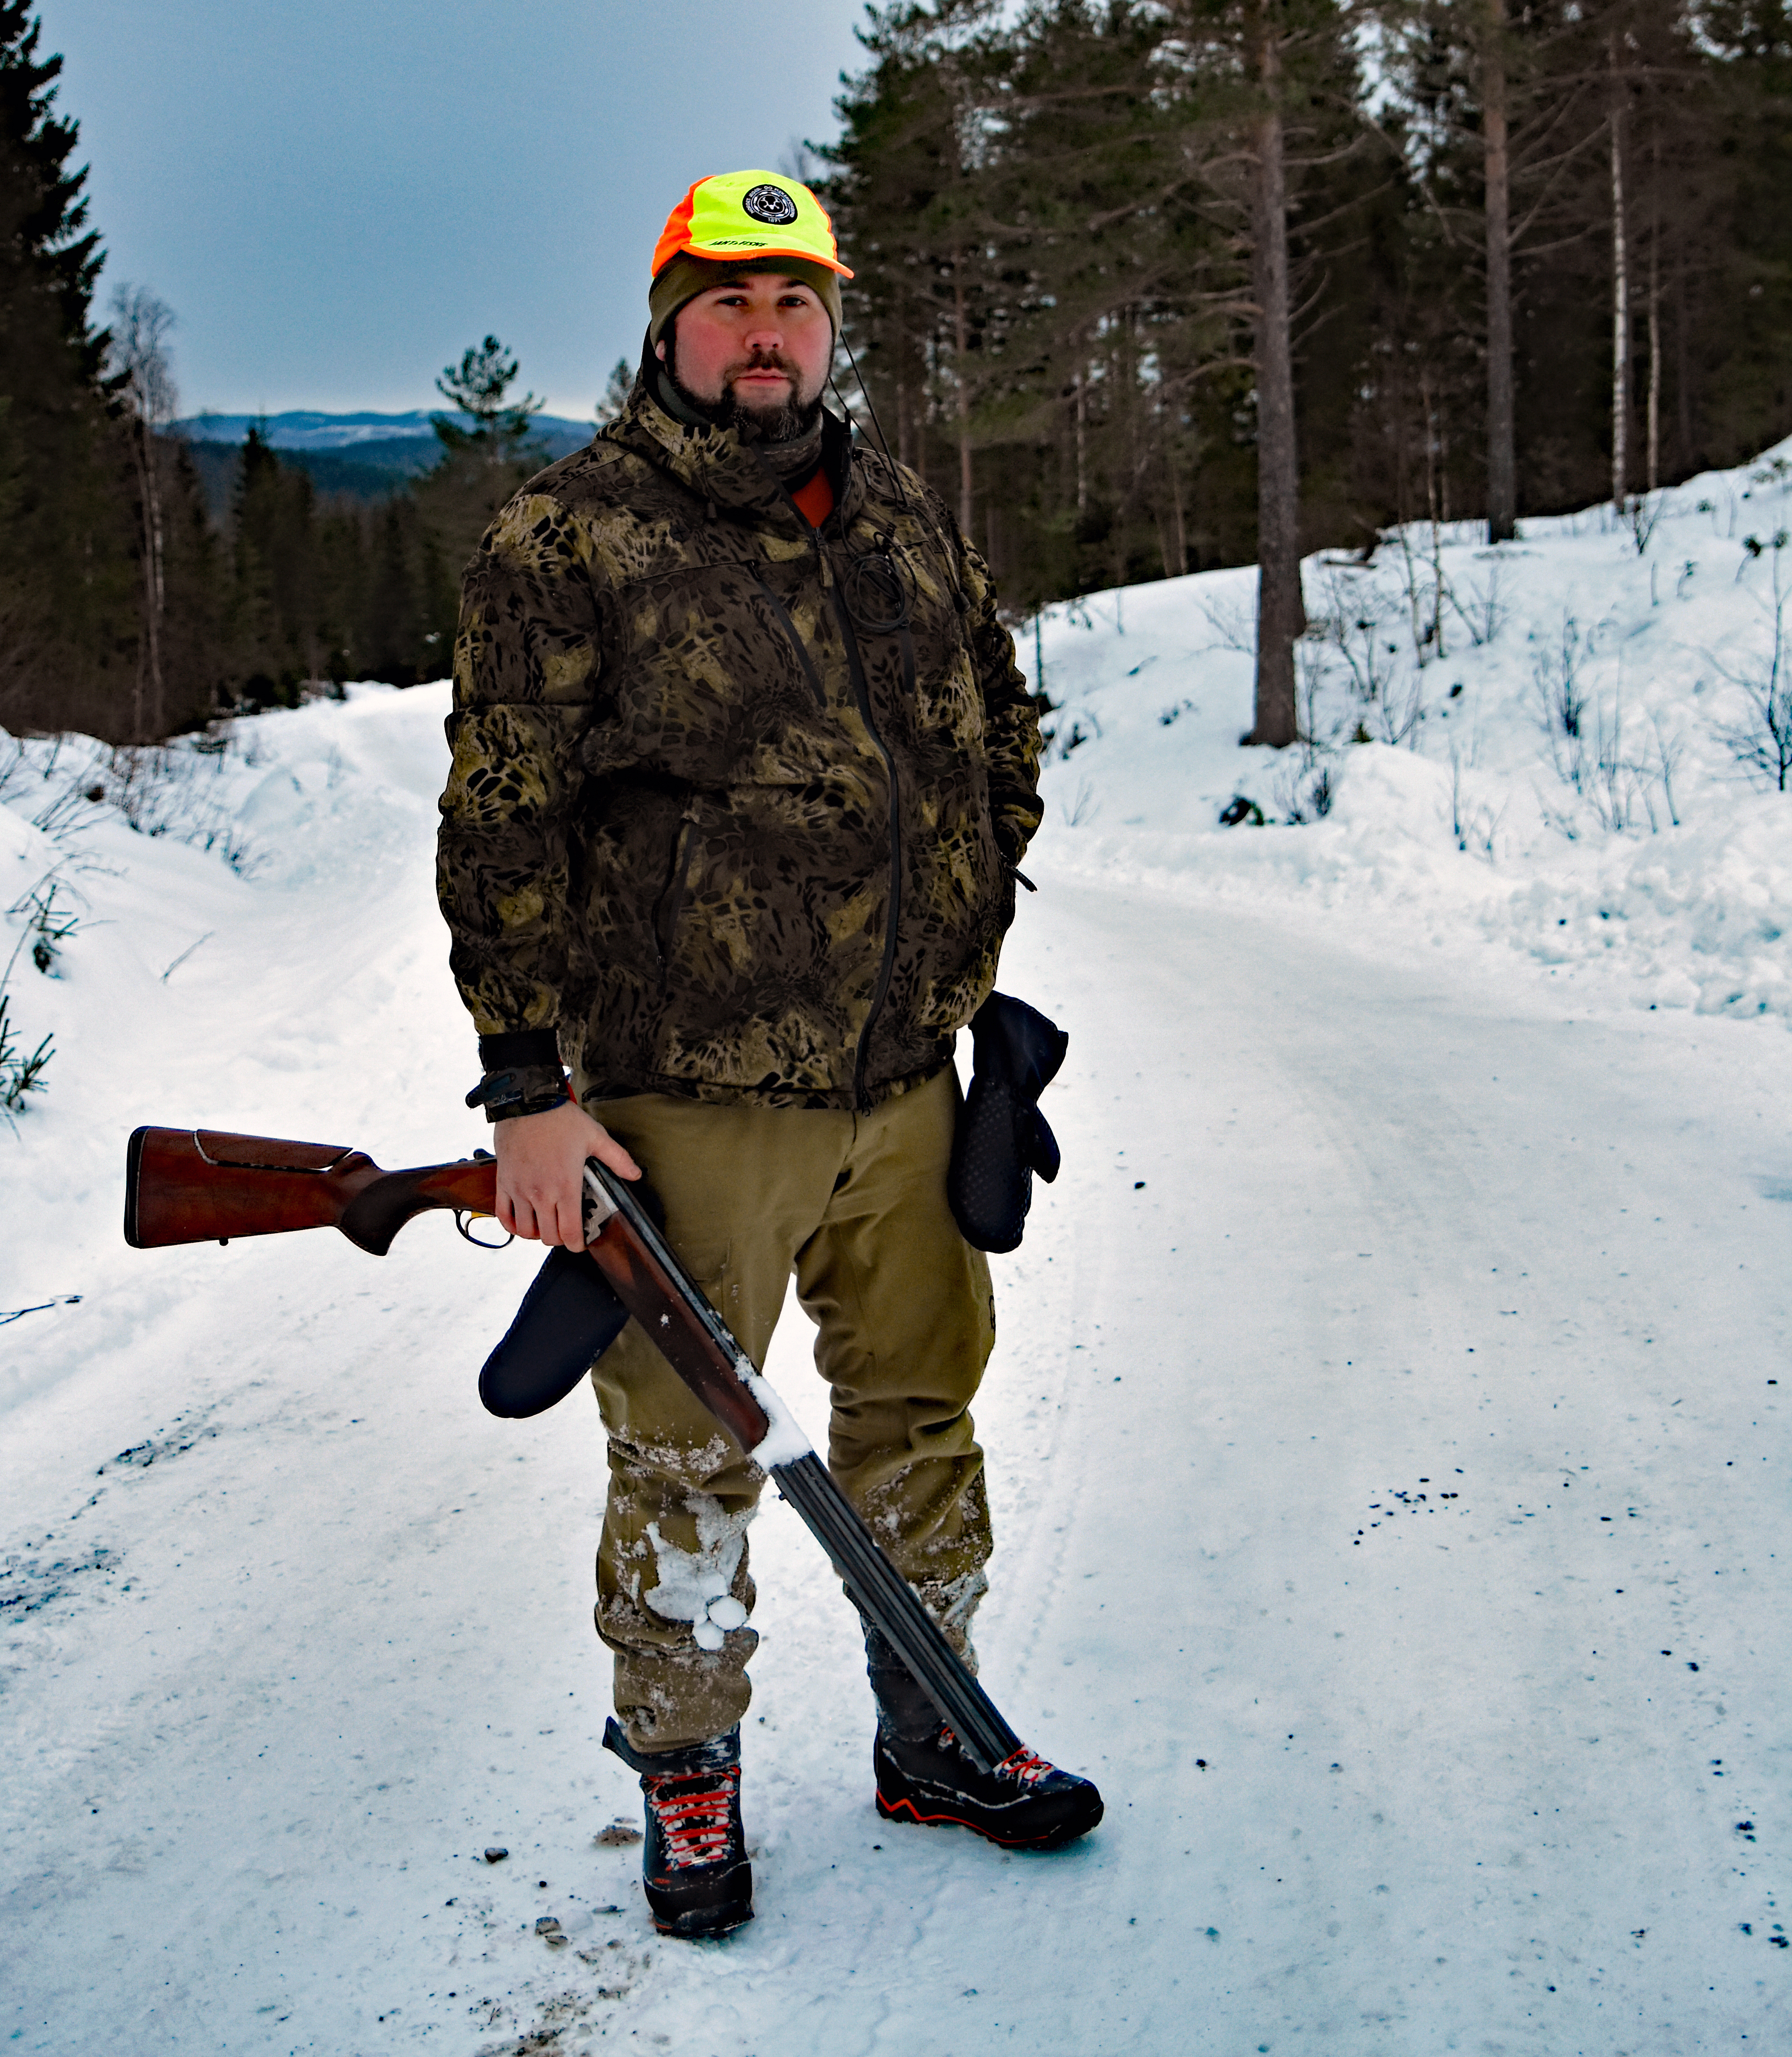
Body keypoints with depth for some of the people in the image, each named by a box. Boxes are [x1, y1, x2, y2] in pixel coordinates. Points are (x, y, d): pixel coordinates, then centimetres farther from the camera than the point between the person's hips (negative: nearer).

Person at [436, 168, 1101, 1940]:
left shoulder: (907, 526, 9)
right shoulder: (566, 538, -7)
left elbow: (1004, 737, 22)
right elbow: (501, 826, -10)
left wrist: (961, 948, 15)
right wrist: (527, 1084, -13)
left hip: (905, 1082, 5)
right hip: (688, 1095, -5)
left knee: (920, 1410, 16)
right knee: (687, 1456, 7)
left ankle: (932, 1738, 35)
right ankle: (685, 1776, 27)